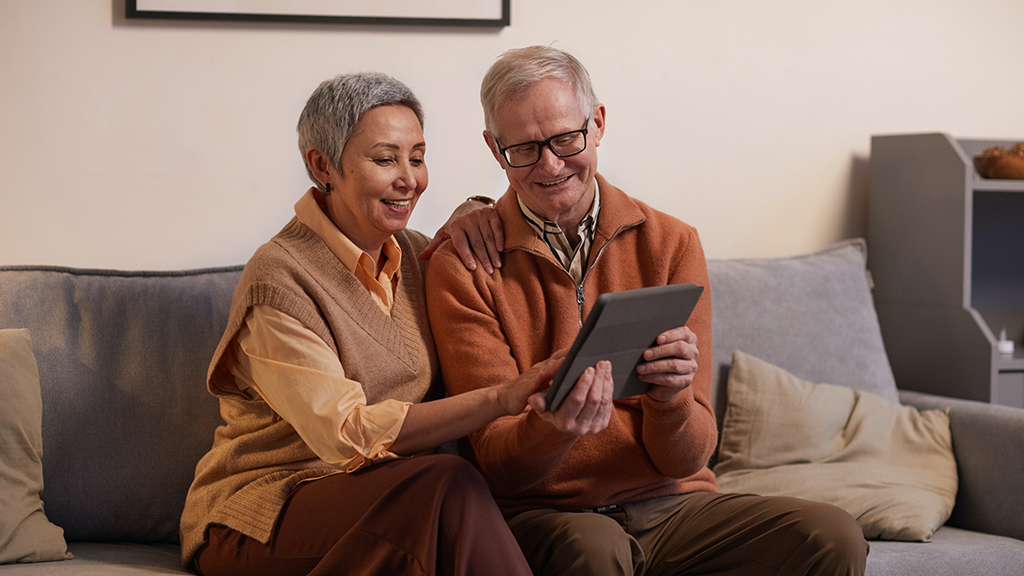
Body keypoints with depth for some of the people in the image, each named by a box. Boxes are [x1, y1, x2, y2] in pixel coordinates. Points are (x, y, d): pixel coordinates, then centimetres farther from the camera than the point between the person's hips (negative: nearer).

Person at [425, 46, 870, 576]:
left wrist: (670, 396, -24)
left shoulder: (671, 244, 2)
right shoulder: (461, 268, -3)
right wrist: (551, 428, -31)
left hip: (670, 502, 3)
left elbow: (686, 459, -1)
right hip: (542, 513, -2)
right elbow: (496, 463, -8)